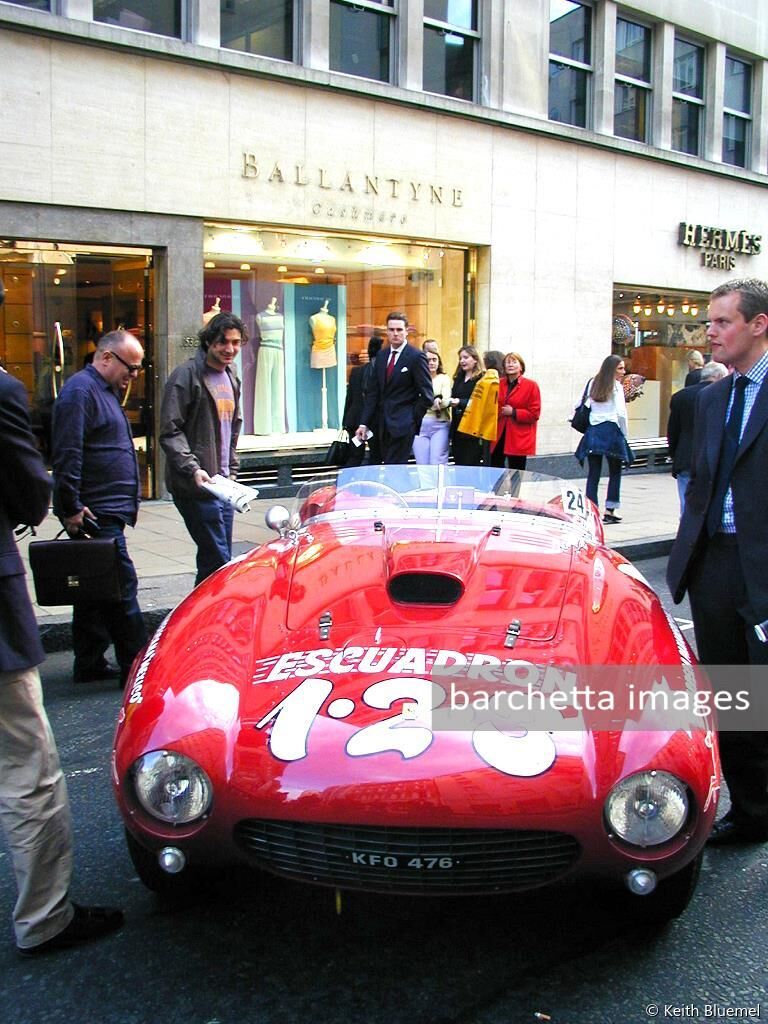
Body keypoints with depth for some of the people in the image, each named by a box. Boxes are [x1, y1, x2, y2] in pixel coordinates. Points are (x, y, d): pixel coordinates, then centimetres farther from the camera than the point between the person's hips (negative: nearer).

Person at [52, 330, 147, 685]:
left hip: (106, 512, 10)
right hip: (94, 512, -10)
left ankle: (89, 665, 22)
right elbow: (67, 455, -20)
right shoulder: (80, 390, -12)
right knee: (122, 588, -7)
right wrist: (72, 508, -21)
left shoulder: (105, 391, 21)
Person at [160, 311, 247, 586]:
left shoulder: (231, 377, 16)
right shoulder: (187, 375, -10)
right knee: (217, 561, -10)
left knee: (219, 559, 12)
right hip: (197, 486, -8)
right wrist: (193, 469, -23)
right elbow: (170, 432, -13)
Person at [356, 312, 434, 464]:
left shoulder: (416, 356, -7)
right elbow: (373, 392, 12)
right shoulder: (381, 355, 11)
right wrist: (364, 423, 6)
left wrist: (412, 418, -6)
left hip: (403, 425, -6)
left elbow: (427, 395, -7)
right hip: (383, 425, 6)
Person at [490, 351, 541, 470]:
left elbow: (534, 414, -6)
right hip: (498, 437, 4)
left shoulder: (531, 386, -2)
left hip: (518, 439, -4)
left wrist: (514, 412, -13)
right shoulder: (498, 385, 12)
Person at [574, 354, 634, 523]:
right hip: (611, 430, -5)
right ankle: (609, 510, 3)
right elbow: (621, 413, -9)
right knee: (615, 472, 7)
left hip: (593, 431, 5)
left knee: (593, 473, 4)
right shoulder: (616, 386, -4)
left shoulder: (592, 384, 12)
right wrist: (624, 434, 2)